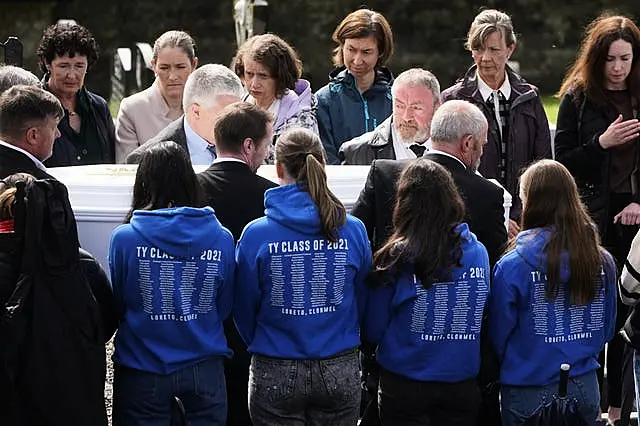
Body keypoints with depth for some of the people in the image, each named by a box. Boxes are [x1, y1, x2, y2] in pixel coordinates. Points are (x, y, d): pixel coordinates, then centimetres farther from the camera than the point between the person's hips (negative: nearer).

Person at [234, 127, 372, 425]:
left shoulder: (256, 234, -10)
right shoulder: (353, 230, -4)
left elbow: (244, 310, 1)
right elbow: (362, 301, 8)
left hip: (275, 375, -2)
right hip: (341, 372, 2)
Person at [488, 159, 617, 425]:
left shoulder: (513, 266, -17)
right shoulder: (603, 261, -4)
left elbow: (498, 334, -7)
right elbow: (606, 330, 9)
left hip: (530, 393, -4)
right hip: (586, 388, 4)